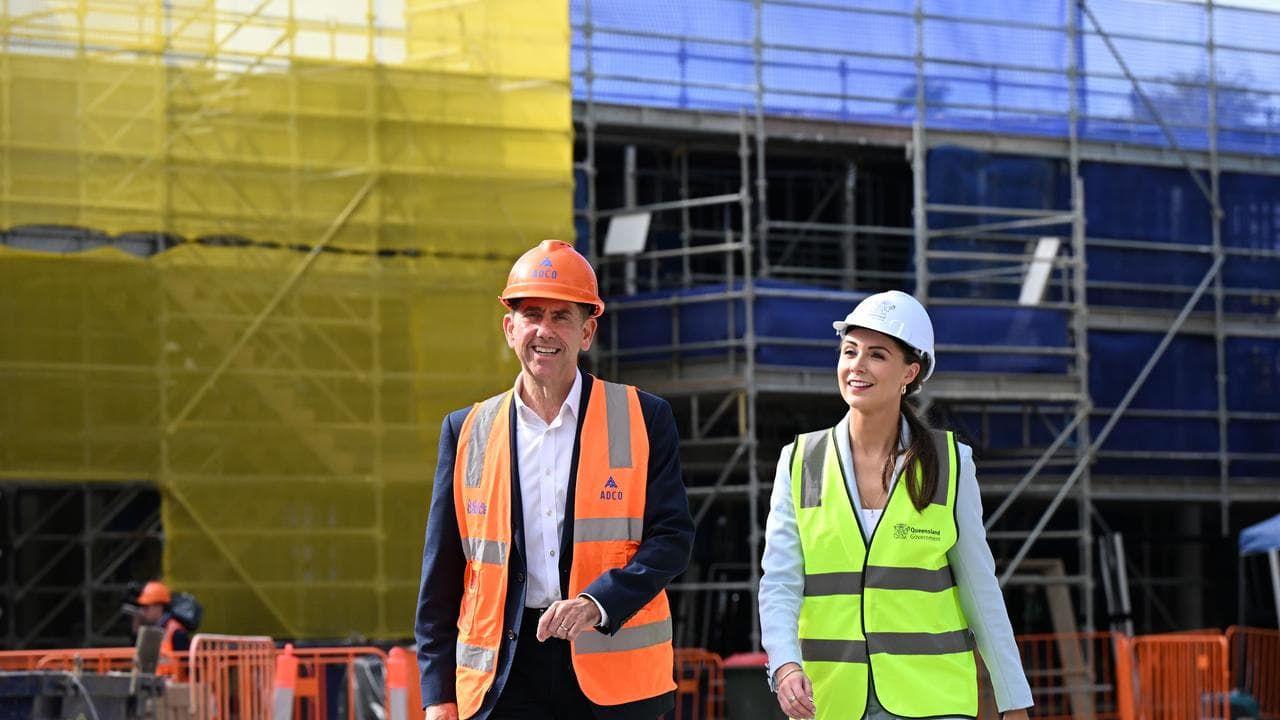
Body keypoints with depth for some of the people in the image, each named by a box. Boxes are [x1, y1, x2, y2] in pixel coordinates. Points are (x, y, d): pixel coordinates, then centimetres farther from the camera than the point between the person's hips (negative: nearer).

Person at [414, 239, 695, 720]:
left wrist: (597, 603, -18)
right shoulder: (466, 432, 10)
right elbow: (441, 573, 11)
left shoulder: (643, 419, 5)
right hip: (504, 676, 1)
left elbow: (672, 537, -1)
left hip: (615, 680, -1)